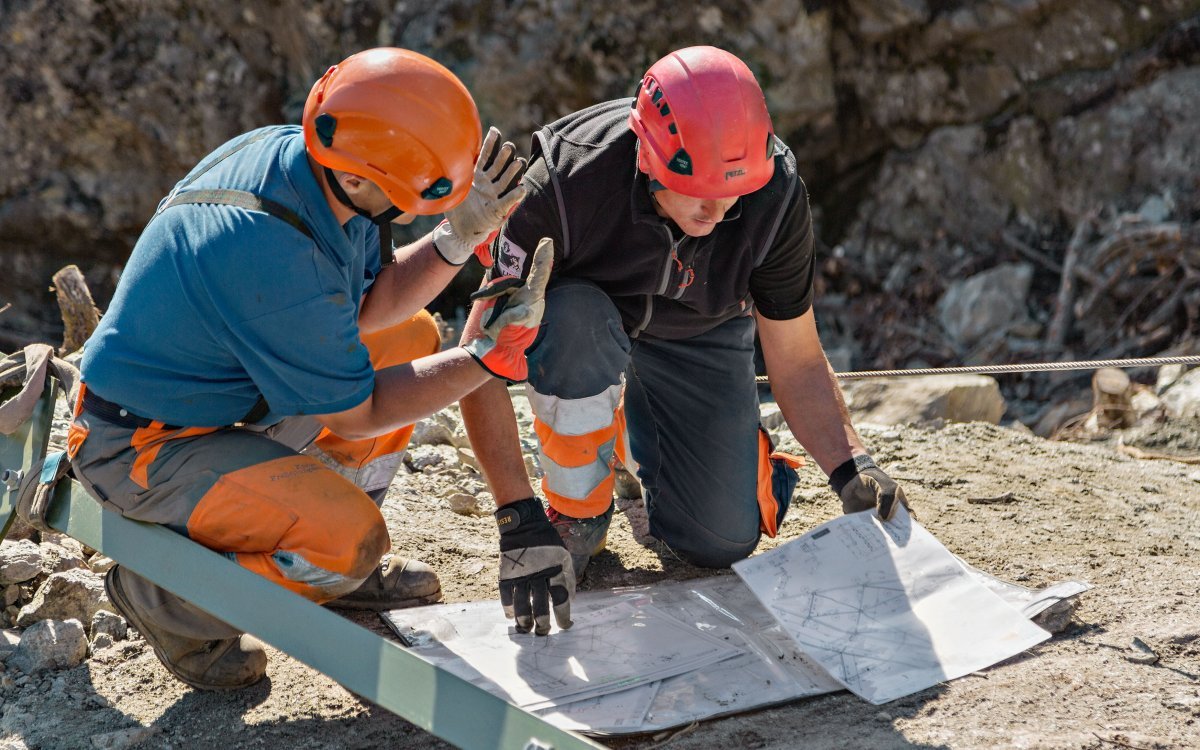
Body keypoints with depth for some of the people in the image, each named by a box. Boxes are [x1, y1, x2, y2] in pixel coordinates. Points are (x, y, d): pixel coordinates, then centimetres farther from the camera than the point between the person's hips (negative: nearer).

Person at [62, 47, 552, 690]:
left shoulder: (291, 151, -10)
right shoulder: (278, 261, -36)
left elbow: (367, 307, 2)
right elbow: (354, 413, -21)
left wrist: (459, 238, -13)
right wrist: (493, 353, -22)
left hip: (206, 386, 10)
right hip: (145, 448, -10)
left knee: (411, 335, 11)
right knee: (351, 539, -25)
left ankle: (339, 564, 19)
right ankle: (162, 597, 0)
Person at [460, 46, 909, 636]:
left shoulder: (776, 199, -28)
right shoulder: (566, 184, -37)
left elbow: (797, 364, -14)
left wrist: (852, 469, -29)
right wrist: (520, 520, -41)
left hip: (700, 338, 2)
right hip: (584, 312, -2)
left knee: (722, 544, -11)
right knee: (575, 323, -40)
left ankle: (638, 446, 23)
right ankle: (576, 515, -12)